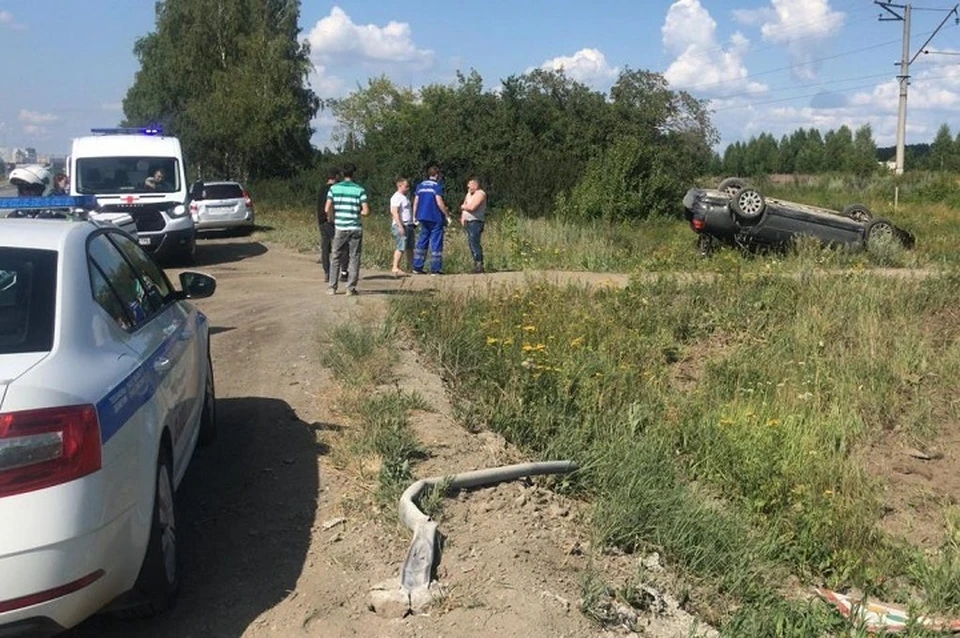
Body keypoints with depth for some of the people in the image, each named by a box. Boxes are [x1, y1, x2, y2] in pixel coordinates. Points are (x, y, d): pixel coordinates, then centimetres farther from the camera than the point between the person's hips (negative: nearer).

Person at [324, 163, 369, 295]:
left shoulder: (334, 188, 1)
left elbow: (328, 209, -3)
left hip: (340, 228, 1)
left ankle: (332, 287, 9)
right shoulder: (360, 190, -3)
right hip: (355, 228, -1)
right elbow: (366, 211, -8)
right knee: (354, 258, 7)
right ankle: (351, 288, 6)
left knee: (336, 257, 11)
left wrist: (333, 218, 15)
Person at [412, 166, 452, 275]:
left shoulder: (420, 185, 10)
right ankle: (435, 269, -1)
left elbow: (416, 201, 10)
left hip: (423, 217, 6)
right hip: (435, 218, -6)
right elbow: (439, 202, -15)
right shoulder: (437, 186, -8)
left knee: (422, 241, 12)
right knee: (436, 243, -1)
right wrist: (447, 215, -8)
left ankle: (417, 267, 10)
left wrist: (414, 216, 17)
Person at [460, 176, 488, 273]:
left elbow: (472, 207, -21)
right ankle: (476, 263, 11)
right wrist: (462, 217, 6)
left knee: (475, 243, -15)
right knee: (471, 243, 7)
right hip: (468, 222, 9)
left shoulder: (480, 194, -9)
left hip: (476, 222, -9)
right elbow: (464, 206, 23)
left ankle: (479, 264, -15)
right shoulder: (469, 194, 19)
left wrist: (463, 207, -2)